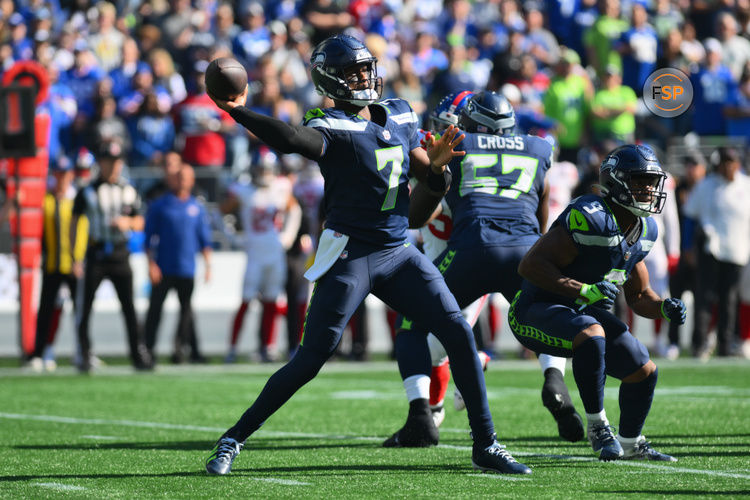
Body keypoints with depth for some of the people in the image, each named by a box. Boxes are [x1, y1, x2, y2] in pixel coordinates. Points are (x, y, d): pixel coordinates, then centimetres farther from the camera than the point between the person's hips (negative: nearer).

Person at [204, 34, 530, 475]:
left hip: (399, 253, 6)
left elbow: (431, 188, 14)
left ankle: (486, 446, 9)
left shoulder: (400, 116, 10)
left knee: (460, 336, 0)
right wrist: (239, 112, -50)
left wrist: (437, 164, -9)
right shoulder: (332, 128, -11)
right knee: (311, 359, -9)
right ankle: (235, 438, 5)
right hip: (350, 253, -6)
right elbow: (291, 139, -34)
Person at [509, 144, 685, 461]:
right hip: (536, 313, -9)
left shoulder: (643, 231, 4)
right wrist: (583, 290, -36)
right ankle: (596, 424, -20)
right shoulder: (590, 219, -26)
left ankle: (630, 443, 31)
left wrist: (664, 308, -5)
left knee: (644, 371, 6)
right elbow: (530, 266, -29)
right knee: (591, 335, -37)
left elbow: (638, 296, 16)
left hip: (586, 313, 9)